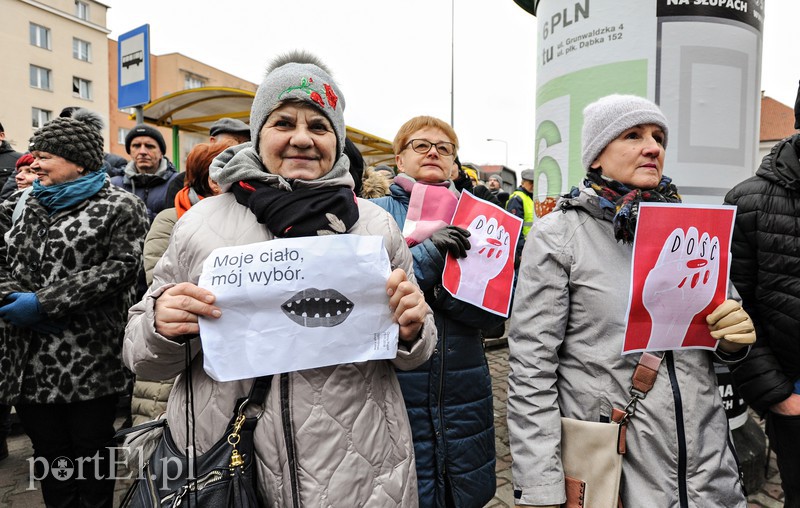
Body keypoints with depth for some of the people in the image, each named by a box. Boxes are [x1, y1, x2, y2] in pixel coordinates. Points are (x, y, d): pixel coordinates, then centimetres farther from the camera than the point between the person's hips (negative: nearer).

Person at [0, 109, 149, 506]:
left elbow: (120, 268, -15)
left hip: (90, 363, -5)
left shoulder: (120, 207, -4)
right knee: (47, 453, 15)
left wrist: (44, 303, -16)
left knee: (91, 455, 7)